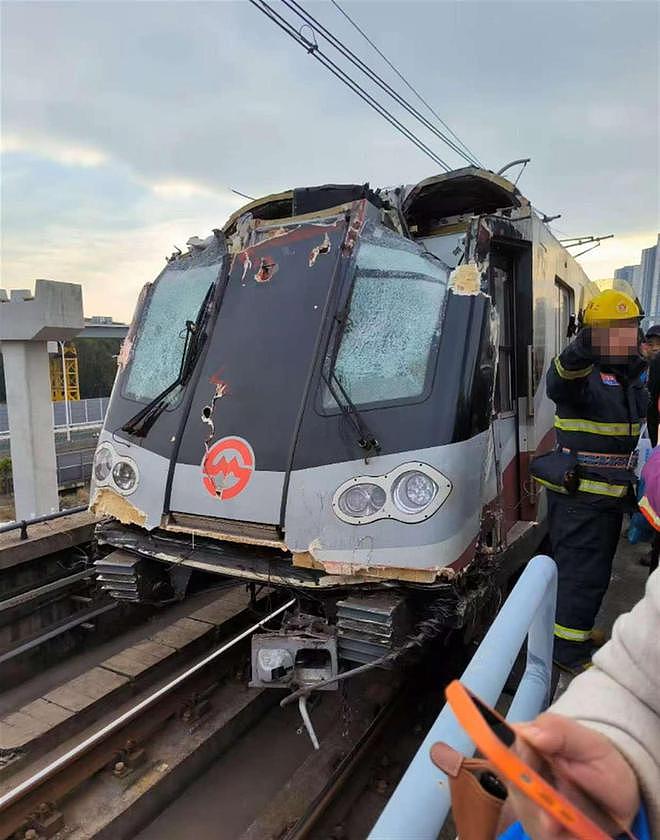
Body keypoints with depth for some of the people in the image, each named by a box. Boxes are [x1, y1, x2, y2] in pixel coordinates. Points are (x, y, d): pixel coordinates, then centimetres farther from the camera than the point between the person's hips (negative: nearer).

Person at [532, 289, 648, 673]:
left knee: (595, 568, 21)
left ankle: (577, 627, 40)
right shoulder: (583, 371, -16)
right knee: (583, 571, -3)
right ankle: (569, 650, 12)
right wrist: (579, 353, -61)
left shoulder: (635, 374, 11)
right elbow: (560, 383, -42)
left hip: (610, 493, 9)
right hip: (578, 494, -9)